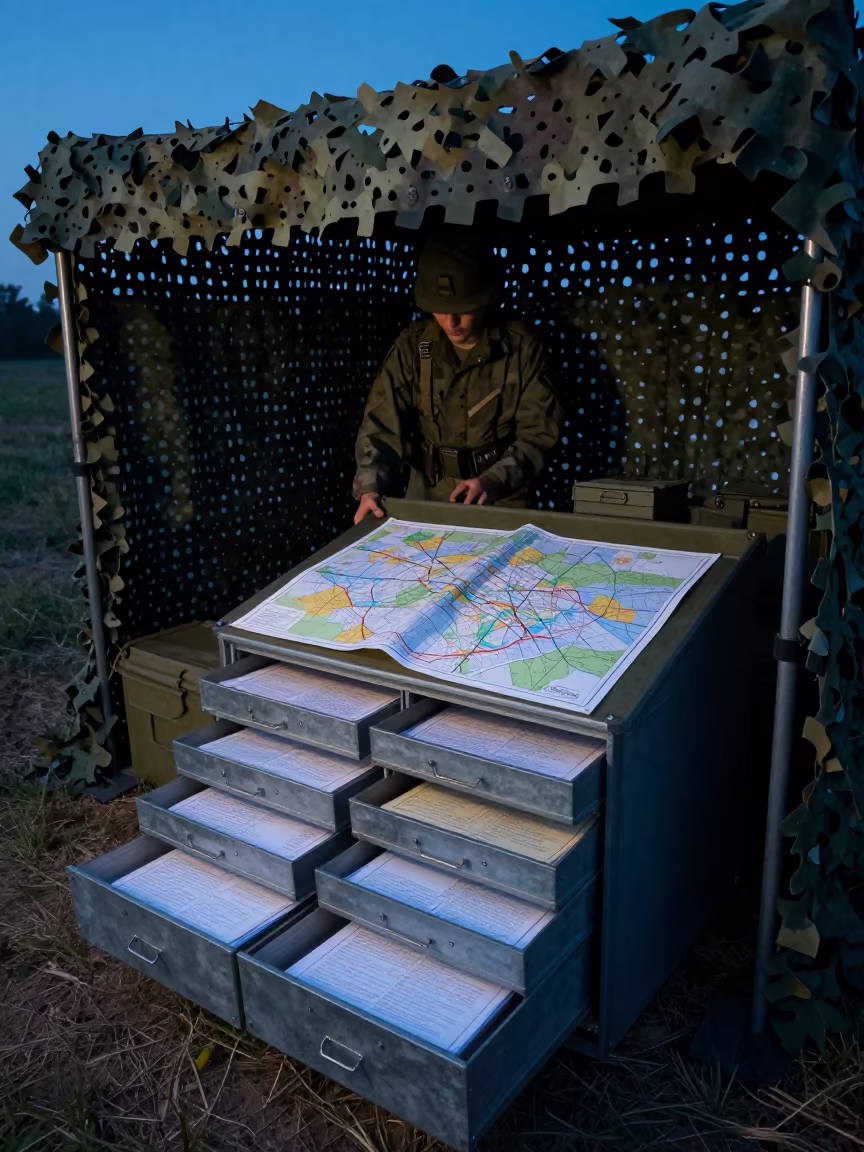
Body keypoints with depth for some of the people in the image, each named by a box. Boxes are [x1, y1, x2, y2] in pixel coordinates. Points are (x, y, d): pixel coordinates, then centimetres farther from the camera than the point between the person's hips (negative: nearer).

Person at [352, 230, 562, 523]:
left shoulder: (520, 348, -9)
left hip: (499, 497, -1)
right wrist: (370, 486, -28)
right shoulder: (412, 345, -7)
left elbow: (538, 432, -9)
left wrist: (495, 480, -25)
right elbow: (383, 422, -12)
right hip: (427, 492, 1)